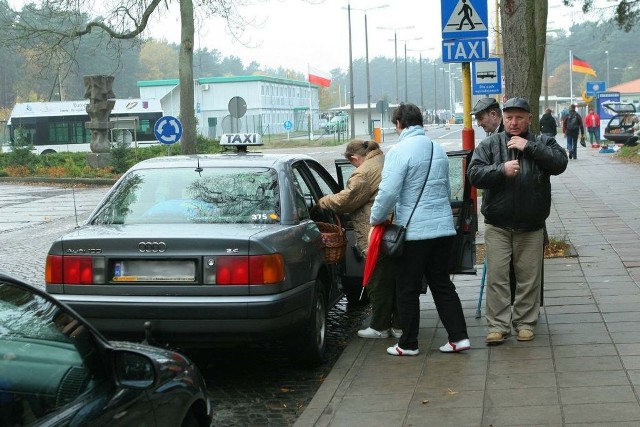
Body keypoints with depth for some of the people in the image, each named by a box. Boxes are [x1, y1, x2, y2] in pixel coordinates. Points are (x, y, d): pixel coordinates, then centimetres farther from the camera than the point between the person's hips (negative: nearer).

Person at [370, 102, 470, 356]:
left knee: (407, 290, 5)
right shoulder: (438, 150, 11)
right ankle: (459, 337, 13)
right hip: (443, 228, 7)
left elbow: (388, 192, -19)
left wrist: (376, 219, -4)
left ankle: (408, 344, 13)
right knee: (442, 285, 15)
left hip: (413, 231, -7)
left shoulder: (400, 151, -13)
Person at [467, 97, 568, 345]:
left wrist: (529, 147, -17)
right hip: (497, 226, 0)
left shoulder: (542, 143, 4)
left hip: (531, 227, 0)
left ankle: (525, 322, 19)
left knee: (529, 278, 7)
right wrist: (502, 170, -22)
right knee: (497, 277, 0)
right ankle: (498, 325, 6)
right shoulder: (489, 145, 3)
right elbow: (474, 174, -7)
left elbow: (560, 163, -13)